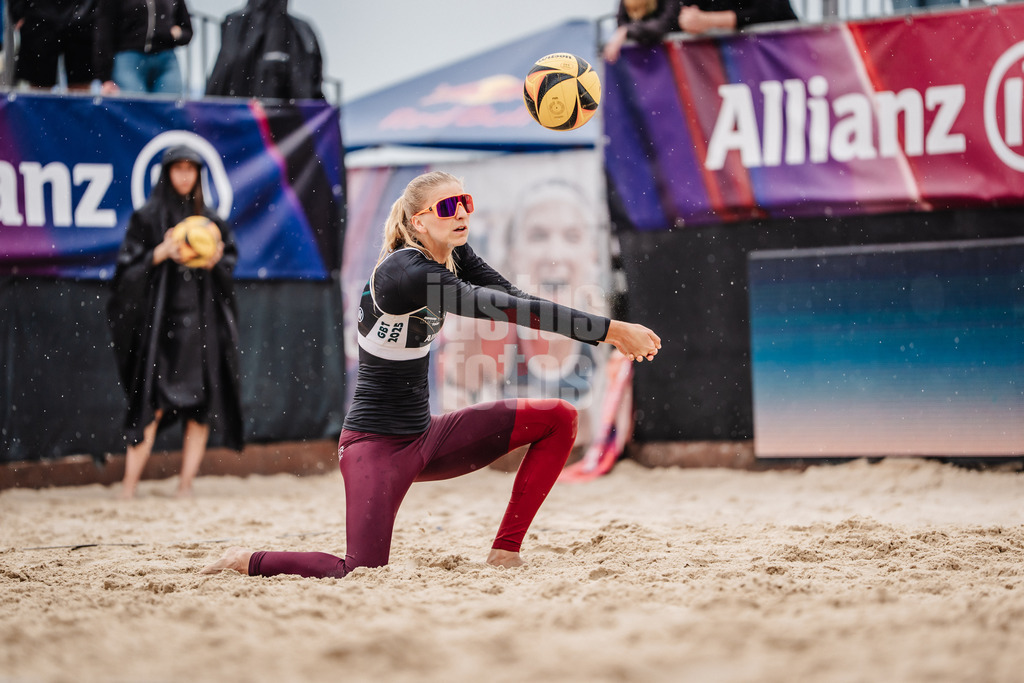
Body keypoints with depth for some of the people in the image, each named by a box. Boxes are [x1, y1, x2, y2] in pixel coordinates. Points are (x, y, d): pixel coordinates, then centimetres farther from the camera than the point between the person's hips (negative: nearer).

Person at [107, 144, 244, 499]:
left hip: (202, 319, 4)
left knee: (201, 406, -1)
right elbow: (128, 263, 0)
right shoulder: (148, 217, 3)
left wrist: (216, 261, -2)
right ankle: (129, 485, -6)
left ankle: (185, 485, 5)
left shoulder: (209, 217, 14)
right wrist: (162, 253, -16)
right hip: (160, 318, -4)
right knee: (151, 405, -11)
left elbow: (230, 254, 19)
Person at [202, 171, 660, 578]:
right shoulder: (406, 271, -24)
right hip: (376, 444, -9)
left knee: (558, 417, -1)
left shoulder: (452, 256, 4)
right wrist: (608, 330, -35)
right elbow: (498, 307, -32)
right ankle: (248, 562, 8)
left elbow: (509, 297, -3)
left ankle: (505, 553, 0)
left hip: (425, 439, 9)